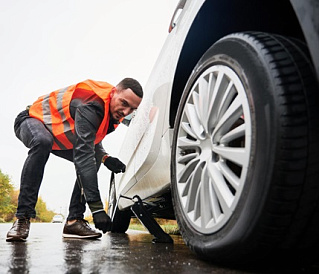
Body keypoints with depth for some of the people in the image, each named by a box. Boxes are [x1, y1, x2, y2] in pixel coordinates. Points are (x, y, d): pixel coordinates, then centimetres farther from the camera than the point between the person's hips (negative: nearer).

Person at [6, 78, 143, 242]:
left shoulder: (113, 112, -8)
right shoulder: (91, 105, -38)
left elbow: (92, 139, 7)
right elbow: (83, 154, -45)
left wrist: (105, 158, -17)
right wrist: (97, 207, -47)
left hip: (60, 137, 8)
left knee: (93, 160, -5)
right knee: (42, 142, -41)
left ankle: (74, 221, -8)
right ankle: (22, 218, -34)